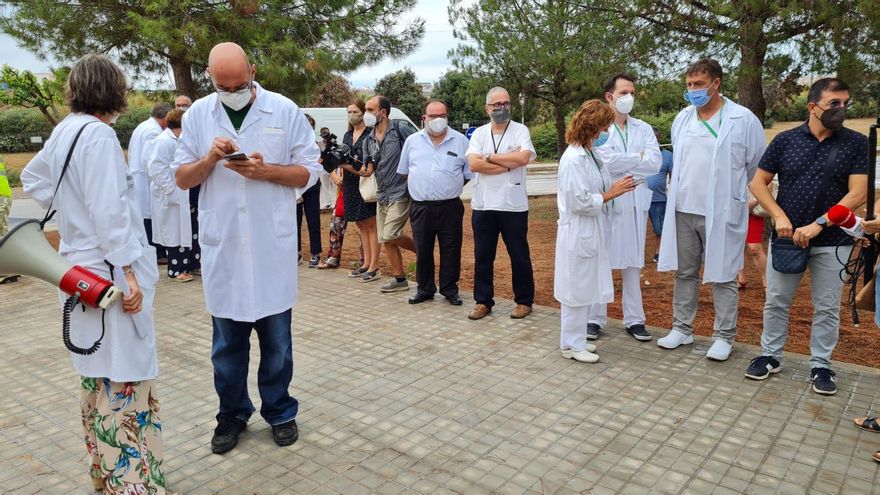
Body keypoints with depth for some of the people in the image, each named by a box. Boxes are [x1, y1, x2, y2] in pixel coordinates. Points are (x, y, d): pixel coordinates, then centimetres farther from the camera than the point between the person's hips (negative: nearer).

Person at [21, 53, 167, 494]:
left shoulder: (62, 132, 11)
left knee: (96, 373, 19)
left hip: (80, 266, 10)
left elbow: (33, 179, 27)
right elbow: (108, 210, -22)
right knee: (125, 379, -6)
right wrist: (128, 272, -20)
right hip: (109, 271, -10)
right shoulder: (98, 134, -16)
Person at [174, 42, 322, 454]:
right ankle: (232, 414, 31)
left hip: (273, 245, -2)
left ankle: (280, 411, 28)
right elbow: (182, 179, 7)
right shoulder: (197, 114, 5)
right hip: (220, 245, 2)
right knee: (227, 341, 12)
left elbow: (309, 172, -1)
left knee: (276, 338, 9)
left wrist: (266, 171, -17)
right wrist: (209, 160, -13)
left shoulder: (285, 111, -2)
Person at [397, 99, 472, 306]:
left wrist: (450, 188, 6)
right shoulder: (412, 141, 8)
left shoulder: (460, 141, 3)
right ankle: (425, 289, 23)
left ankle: (450, 289, 19)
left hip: (450, 207, -1)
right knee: (422, 251, 8)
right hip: (420, 207, 1)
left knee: (451, 250, 5)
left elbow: (469, 174, 7)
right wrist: (419, 189, 11)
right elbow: (404, 171, 16)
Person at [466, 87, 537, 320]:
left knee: (519, 256, 8)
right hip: (483, 205, 3)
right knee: (482, 256, 10)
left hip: (513, 205, -3)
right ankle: (483, 301, 22)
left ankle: (524, 301, 22)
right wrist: (509, 163, -11)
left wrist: (489, 157, -10)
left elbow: (523, 157, -19)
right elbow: (473, 164, -8)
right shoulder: (479, 133, 7)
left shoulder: (520, 130, 0)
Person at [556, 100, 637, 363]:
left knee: (587, 288, 15)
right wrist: (611, 194, -16)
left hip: (593, 232, 9)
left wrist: (616, 187, 1)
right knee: (576, 289, 1)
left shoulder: (592, 154, 9)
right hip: (578, 234, -9)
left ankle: (577, 339, 28)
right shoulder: (573, 159, -19)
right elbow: (579, 202, -21)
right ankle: (571, 345, 15)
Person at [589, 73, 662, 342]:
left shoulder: (644, 129, 9)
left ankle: (634, 319, 19)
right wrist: (638, 157, -5)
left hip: (635, 204, 4)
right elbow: (607, 161, -17)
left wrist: (621, 163, -10)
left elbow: (655, 163, -4)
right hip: (605, 203, -4)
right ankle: (595, 318, 14)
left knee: (633, 264, 10)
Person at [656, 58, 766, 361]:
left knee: (722, 276, 4)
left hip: (721, 213, -4)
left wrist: (733, 193, 10)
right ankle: (682, 328, 24)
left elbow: (758, 167, 2)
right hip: (683, 211, 4)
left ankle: (724, 336, 16)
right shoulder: (682, 119, 7)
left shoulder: (743, 119, -7)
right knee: (685, 273, 12)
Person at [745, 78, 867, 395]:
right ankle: (770, 356, 24)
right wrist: (779, 216, -10)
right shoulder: (785, 140, 1)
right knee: (776, 302, 8)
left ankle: (821, 366, 23)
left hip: (832, 241, 0)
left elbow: (858, 194, -9)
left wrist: (818, 225, -18)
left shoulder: (856, 143, -1)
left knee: (827, 308, 8)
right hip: (786, 237, 1)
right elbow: (758, 183, 3)